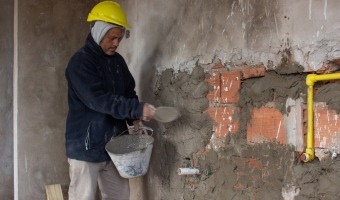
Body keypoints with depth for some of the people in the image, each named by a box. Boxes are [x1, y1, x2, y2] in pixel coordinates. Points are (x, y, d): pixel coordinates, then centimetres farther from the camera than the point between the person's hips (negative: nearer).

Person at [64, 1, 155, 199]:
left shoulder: (118, 60, 11)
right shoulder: (80, 62, -12)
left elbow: (129, 92, 18)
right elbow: (98, 99, -23)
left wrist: (134, 118, -3)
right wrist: (138, 109, -27)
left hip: (114, 145, 7)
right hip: (86, 146, -7)